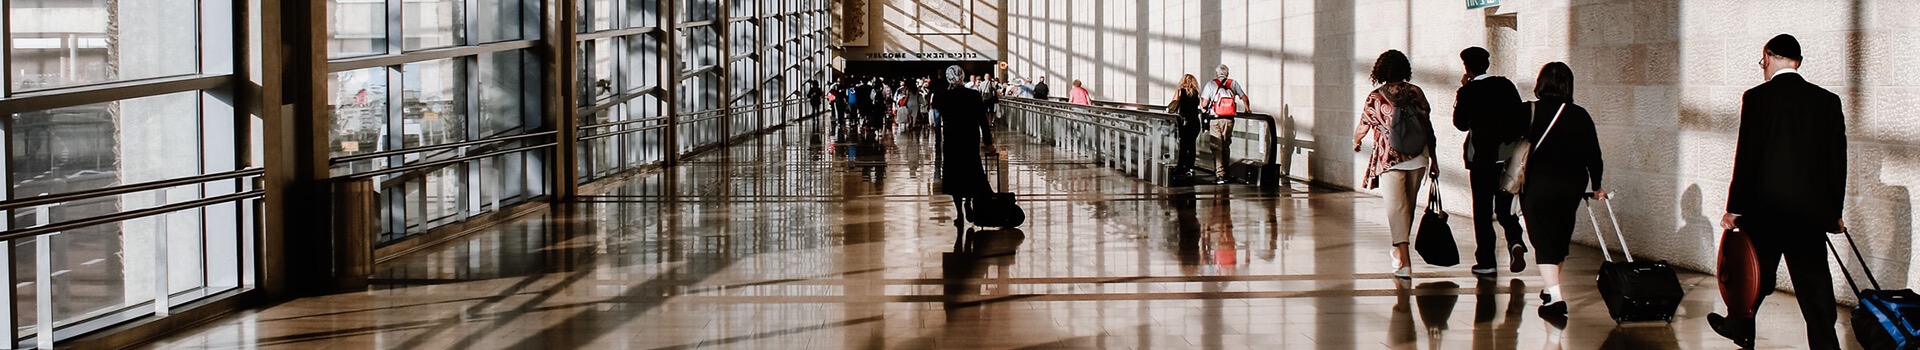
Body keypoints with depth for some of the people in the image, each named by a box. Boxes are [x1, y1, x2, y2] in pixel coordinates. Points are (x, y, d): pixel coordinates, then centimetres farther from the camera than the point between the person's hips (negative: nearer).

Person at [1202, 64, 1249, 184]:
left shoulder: (1211, 84, 1)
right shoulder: (1233, 83, 7)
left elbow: (1204, 103, -3)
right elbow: (1244, 98, 8)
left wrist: (1204, 109, 20)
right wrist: (1247, 109, 27)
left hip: (1215, 120, -2)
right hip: (1229, 120, 2)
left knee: (1217, 147, -3)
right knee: (1226, 146, 14)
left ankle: (1219, 175, -11)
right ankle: (1225, 173, 19)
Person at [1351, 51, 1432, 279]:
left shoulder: (1375, 98, -4)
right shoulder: (1416, 93, 2)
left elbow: (1362, 128, 6)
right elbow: (1427, 127, 4)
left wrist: (1356, 142, 30)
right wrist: (1433, 159, 11)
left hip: (1389, 160, -3)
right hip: (1417, 158, 3)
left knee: (1397, 209, -5)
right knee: (1408, 206, 19)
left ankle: (1404, 262, -17)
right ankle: (1400, 250, 37)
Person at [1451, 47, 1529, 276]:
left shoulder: (1467, 92, -9)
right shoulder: (1506, 85, 2)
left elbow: (1461, 124, -1)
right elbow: (1521, 118, 3)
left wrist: (1463, 91, 2)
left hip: (1481, 156, -3)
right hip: (1508, 156, 3)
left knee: (1483, 209, 4)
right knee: (1505, 205, 13)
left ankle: (1486, 261, 4)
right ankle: (1515, 241, -13)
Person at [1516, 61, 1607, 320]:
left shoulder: (1527, 112, -5)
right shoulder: (1580, 115, 2)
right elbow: (1593, 154, 6)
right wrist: (1596, 186, 19)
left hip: (1537, 184, -4)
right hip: (1572, 184, 4)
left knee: (1543, 239, -5)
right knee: (1560, 237, 20)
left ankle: (1555, 296, -19)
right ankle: (1552, 289, 35)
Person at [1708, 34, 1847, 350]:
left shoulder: (1757, 98, -8)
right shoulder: (1828, 100, 3)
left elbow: (1746, 155, -9)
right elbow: (1837, 159, 6)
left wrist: (1734, 207, -2)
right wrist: (1834, 211, 14)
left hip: (1765, 207, -2)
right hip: (1812, 212, 2)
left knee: (1756, 274, 16)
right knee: (1814, 282, 3)